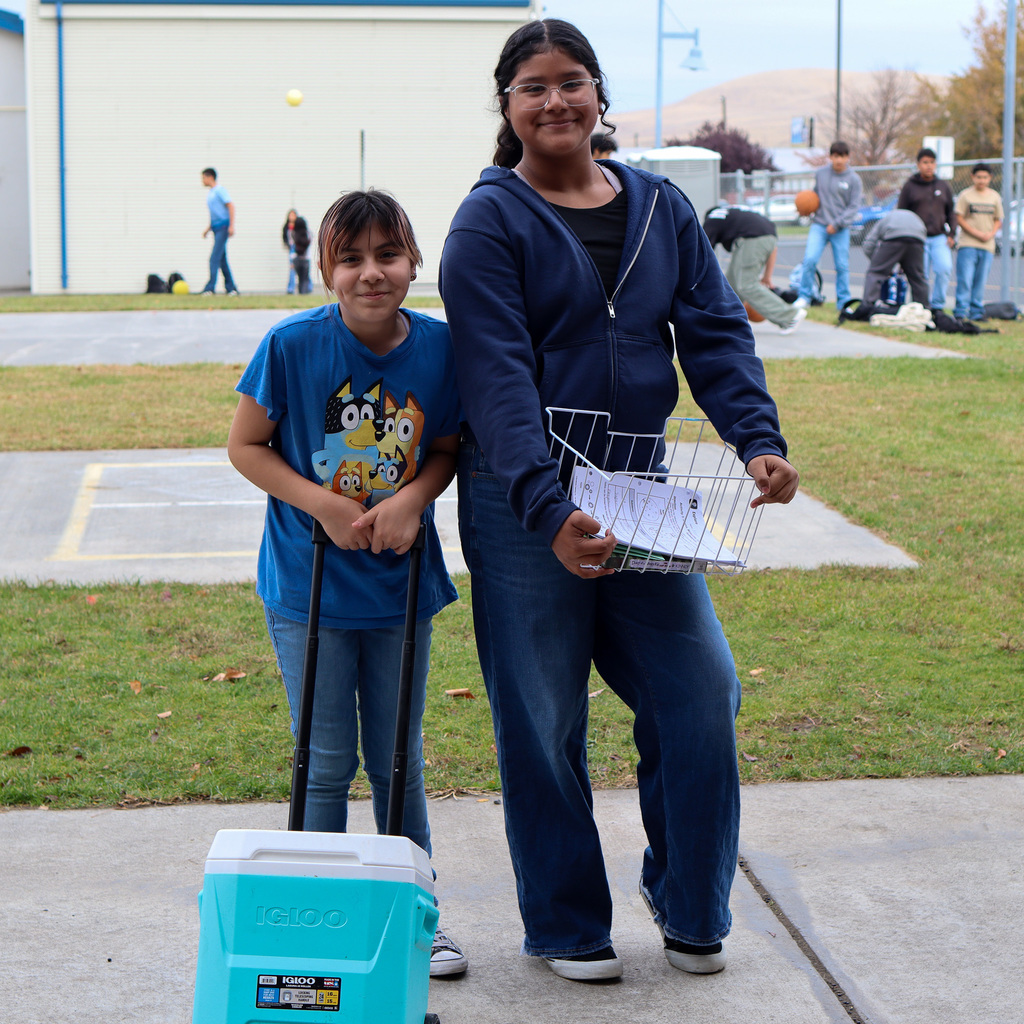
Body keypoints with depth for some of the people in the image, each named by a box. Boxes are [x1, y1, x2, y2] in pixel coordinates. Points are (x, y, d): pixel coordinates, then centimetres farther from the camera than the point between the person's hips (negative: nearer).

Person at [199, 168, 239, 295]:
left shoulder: (220, 190, -7)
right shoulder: (210, 194, 19)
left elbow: (230, 206, -14)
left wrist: (231, 226, -21)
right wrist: (208, 228, 22)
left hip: (223, 227, -9)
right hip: (216, 228, 9)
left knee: (214, 258, -15)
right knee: (222, 259, 8)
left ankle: (210, 287, -20)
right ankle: (231, 288, 11)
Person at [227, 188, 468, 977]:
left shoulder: (440, 347, -7)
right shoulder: (292, 345, -14)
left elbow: (449, 448, 6)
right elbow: (245, 446, -5)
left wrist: (412, 497, -14)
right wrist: (322, 504, -17)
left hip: (401, 584, 2)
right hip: (310, 583, -2)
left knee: (398, 760, 13)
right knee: (327, 763, 6)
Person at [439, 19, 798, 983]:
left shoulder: (660, 207, 8)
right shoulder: (489, 222, -7)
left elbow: (715, 332, 4)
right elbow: (498, 378, -17)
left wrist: (759, 439, -14)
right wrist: (550, 512, -28)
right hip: (524, 505, -4)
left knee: (700, 690, 2)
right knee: (543, 720, 4)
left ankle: (688, 905, 23)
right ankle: (568, 927, 21)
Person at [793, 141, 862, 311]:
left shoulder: (853, 179, -1)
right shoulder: (820, 174, 8)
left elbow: (854, 206, -4)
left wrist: (837, 224, -13)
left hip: (841, 229, -1)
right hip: (819, 225, 1)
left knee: (842, 266, 1)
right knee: (809, 259, -13)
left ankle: (843, 301, 12)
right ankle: (804, 296, -2)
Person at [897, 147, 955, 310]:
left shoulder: (943, 186, 14)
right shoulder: (909, 186, 6)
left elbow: (950, 212, 18)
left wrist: (951, 235, 7)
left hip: (939, 238, 2)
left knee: (944, 269, -18)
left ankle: (937, 305, -6)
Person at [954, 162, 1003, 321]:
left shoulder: (994, 197, 12)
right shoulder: (966, 195, 1)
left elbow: (998, 220, 16)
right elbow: (959, 219, -2)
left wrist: (991, 234, -4)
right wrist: (977, 233, -12)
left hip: (987, 246, 4)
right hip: (967, 244, -3)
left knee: (981, 281, 5)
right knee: (965, 279, -9)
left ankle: (976, 311, 10)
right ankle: (960, 312, -6)